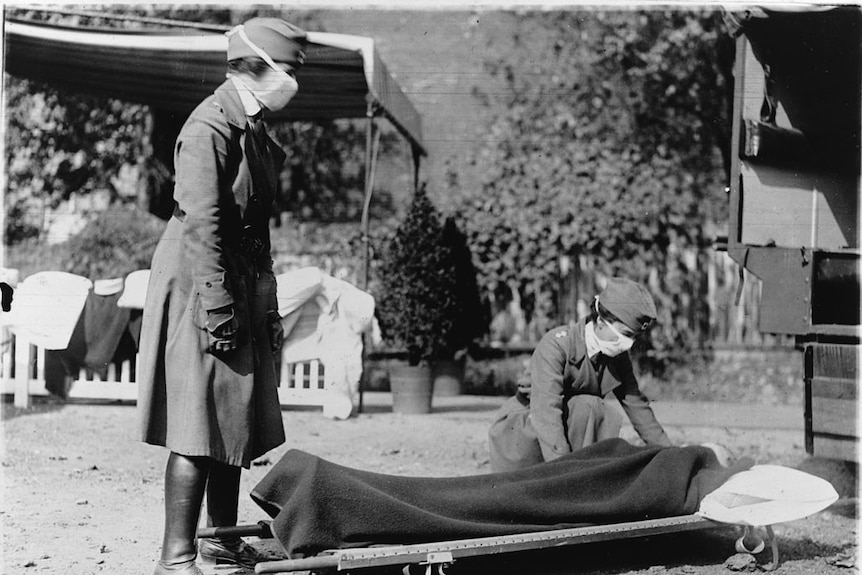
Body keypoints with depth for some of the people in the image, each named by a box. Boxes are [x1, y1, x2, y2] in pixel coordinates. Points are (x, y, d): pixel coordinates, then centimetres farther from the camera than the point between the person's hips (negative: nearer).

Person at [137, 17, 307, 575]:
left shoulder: (255, 132, 15)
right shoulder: (210, 127, -14)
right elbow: (201, 224, -19)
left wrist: (268, 308, 19)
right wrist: (217, 311, -22)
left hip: (244, 291, 9)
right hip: (200, 287, -9)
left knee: (237, 424, 14)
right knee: (199, 429, -10)